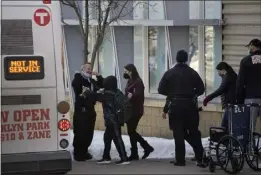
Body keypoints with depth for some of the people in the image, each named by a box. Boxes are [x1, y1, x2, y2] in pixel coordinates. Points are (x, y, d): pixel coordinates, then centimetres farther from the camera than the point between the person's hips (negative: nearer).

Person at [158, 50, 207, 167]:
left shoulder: (169, 73, -2)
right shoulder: (192, 73, 0)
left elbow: (161, 90, -1)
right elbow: (201, 89, 1)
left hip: (176, 106, -1)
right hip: (190, 106, 1)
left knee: (178, 133, 3)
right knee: (194, 132, 8)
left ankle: (180, 160, 2)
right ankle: (200, 159, 4)